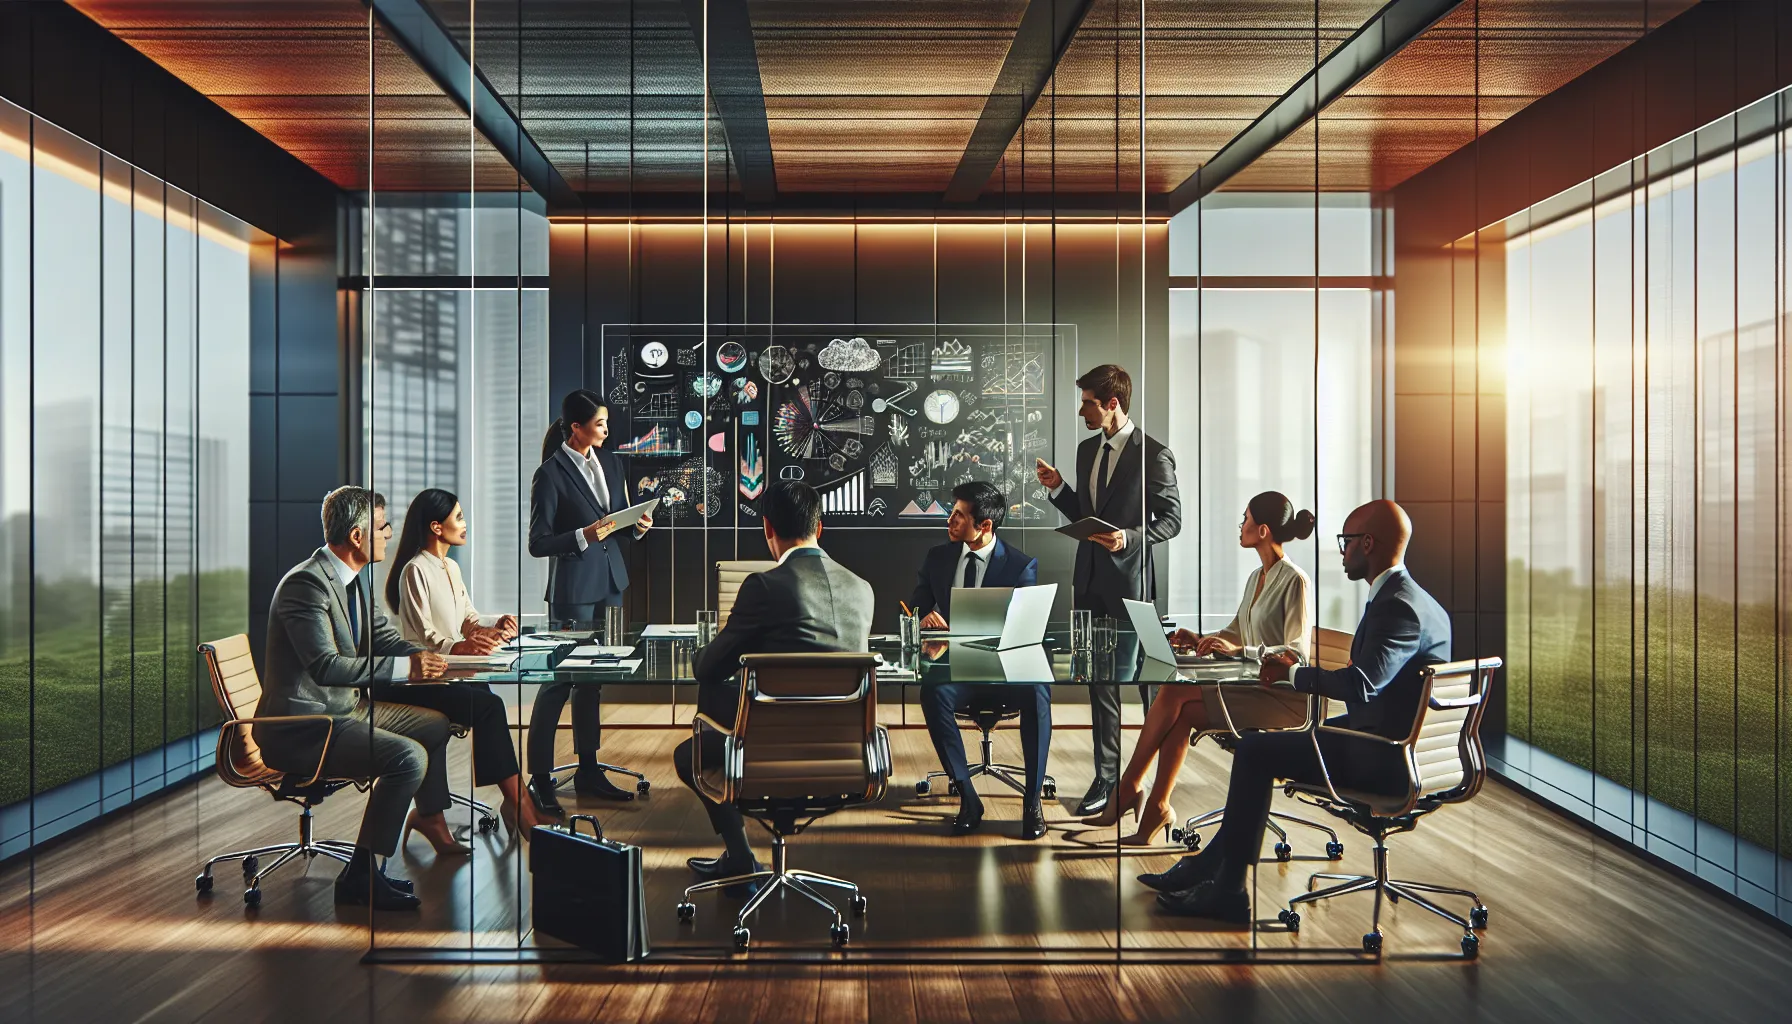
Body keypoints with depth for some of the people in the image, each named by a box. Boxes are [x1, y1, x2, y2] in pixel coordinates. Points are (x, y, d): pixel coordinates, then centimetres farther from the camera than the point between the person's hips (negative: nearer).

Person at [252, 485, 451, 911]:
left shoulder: (350, 580, 8)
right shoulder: (306, 583, -22)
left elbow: (384, 639, 14)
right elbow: (325, 666, -32)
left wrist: (440, 655, -2)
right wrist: (405, 667, -33)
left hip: (345, 709, 10)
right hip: (301, 728, -10)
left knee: (434, 724, 15)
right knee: (410, 756, -25)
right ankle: (360, 875, -14)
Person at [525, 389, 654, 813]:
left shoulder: (611, 463, 10)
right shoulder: (551, 474, -10)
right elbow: (537, 543, -11)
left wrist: (637, 526, -2)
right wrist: (584, 536, -23)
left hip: (609, 584, 7)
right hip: (573, 590, -7)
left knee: (593, 678, 14)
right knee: (559, 679, -3)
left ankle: (588, 771, 23)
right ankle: (539, 778, 7)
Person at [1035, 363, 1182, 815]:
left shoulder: (1153, 454, -9)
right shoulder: (1087, 450, 11)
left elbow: (1172, 518, -8)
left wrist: (1130, 537, -23)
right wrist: (1058, 488, 1)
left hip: (1130, 580, -6)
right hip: (1090, 579, 6)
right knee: (1099, 681, 11)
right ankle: (1106, 776, 21)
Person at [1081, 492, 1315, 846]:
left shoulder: (1295, 581, -13)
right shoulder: (1256, 577, 14)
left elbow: (1297, 652, -19)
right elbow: (1235, 631, 21)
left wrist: (1239, 650, -28)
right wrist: (1200, 641, 2)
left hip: (1283, 697, -8)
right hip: (1254, 687, 8)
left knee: (1174, 696, -20)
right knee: (1181, 712, -17)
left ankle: (1129, 789, -8)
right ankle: (1156, 808, -13)